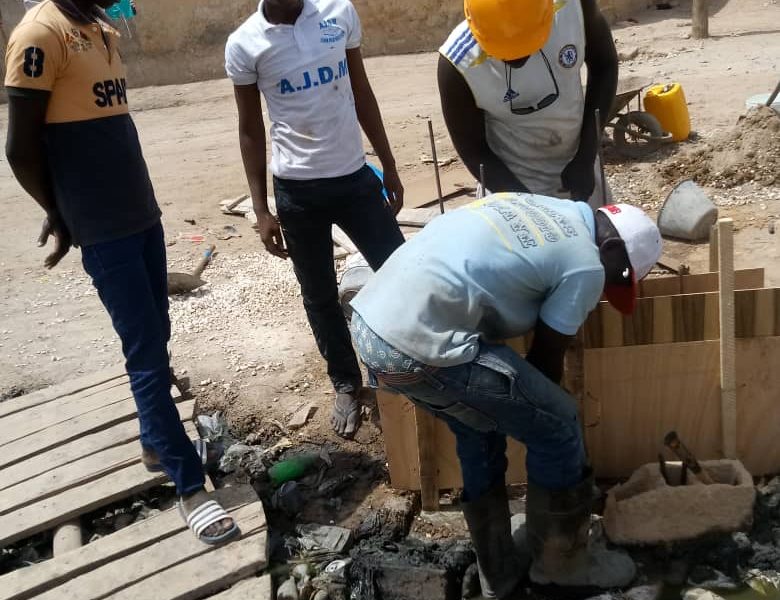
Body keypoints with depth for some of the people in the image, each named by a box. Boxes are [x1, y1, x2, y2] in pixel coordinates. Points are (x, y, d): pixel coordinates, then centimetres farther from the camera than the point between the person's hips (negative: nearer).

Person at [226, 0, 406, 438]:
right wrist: (262, 210, -1)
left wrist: (389, 167, 10)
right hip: (297, 189, -1)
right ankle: (347, 384, 31)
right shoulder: (244, 44, -6)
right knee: (321, 296, 11)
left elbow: (362, 94, 8)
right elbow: (251, 130, 1)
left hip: (355, 176, 2)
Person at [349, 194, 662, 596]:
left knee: (479, 430, 27)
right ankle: (563, 561, 30)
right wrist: (542, 405, 30)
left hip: (368, 320, 9)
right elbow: (545, 358, 7)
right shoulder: (586, 266, -1)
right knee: (557, 428, 9)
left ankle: (497, 575, 39)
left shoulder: (535, 207, 22)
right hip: (417, 346, -9)